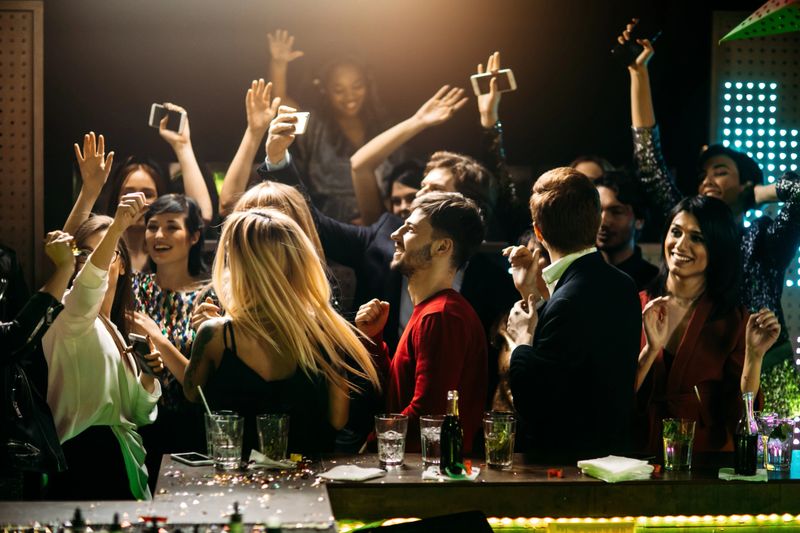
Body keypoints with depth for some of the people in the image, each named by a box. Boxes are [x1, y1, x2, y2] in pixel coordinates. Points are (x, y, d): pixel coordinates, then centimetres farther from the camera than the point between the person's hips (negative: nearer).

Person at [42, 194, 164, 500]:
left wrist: (148, 375, 0)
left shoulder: (117, 330, 20)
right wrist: (117, 228, -43)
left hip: (123, 462, 8)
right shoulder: (68, 313, -3)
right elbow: (87, 285, -29)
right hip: (87, 460, -8)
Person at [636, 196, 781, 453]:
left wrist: (754, 355, -13)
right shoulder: (636, 306, 3)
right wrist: (651, 349, -13)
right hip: (638, 457, 1)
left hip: (705, 460, -1)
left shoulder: (734, 320, 2)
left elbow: (740, 416, -3)